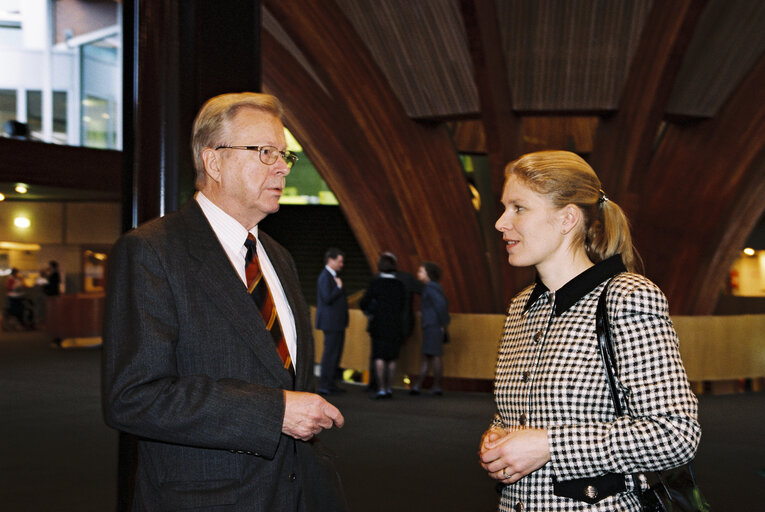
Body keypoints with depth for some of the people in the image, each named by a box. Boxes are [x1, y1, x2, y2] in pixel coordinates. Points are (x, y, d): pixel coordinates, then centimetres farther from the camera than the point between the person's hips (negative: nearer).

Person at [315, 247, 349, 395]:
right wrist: (339, 287, -14)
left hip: (338, 322, 10)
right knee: (330, 352, -8)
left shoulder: (333, 276, 17)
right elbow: (327, 299, -23)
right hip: (331, 322, -10)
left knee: (336, 352, 13)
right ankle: (324, 385, -4)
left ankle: (331, 383, 19)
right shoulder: (325, 277, -14)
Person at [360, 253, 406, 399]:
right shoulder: (400, 285, 4)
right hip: (396, 326, 4)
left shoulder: (376, 283, -9)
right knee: (392, 358, 9)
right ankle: (389, 388, 12)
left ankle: (381, 389, -7)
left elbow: (364, 302, -5)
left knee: (379, 358, -2)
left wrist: (367, 311, 17)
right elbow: (402, 303, 10)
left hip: (380, 325, -4)